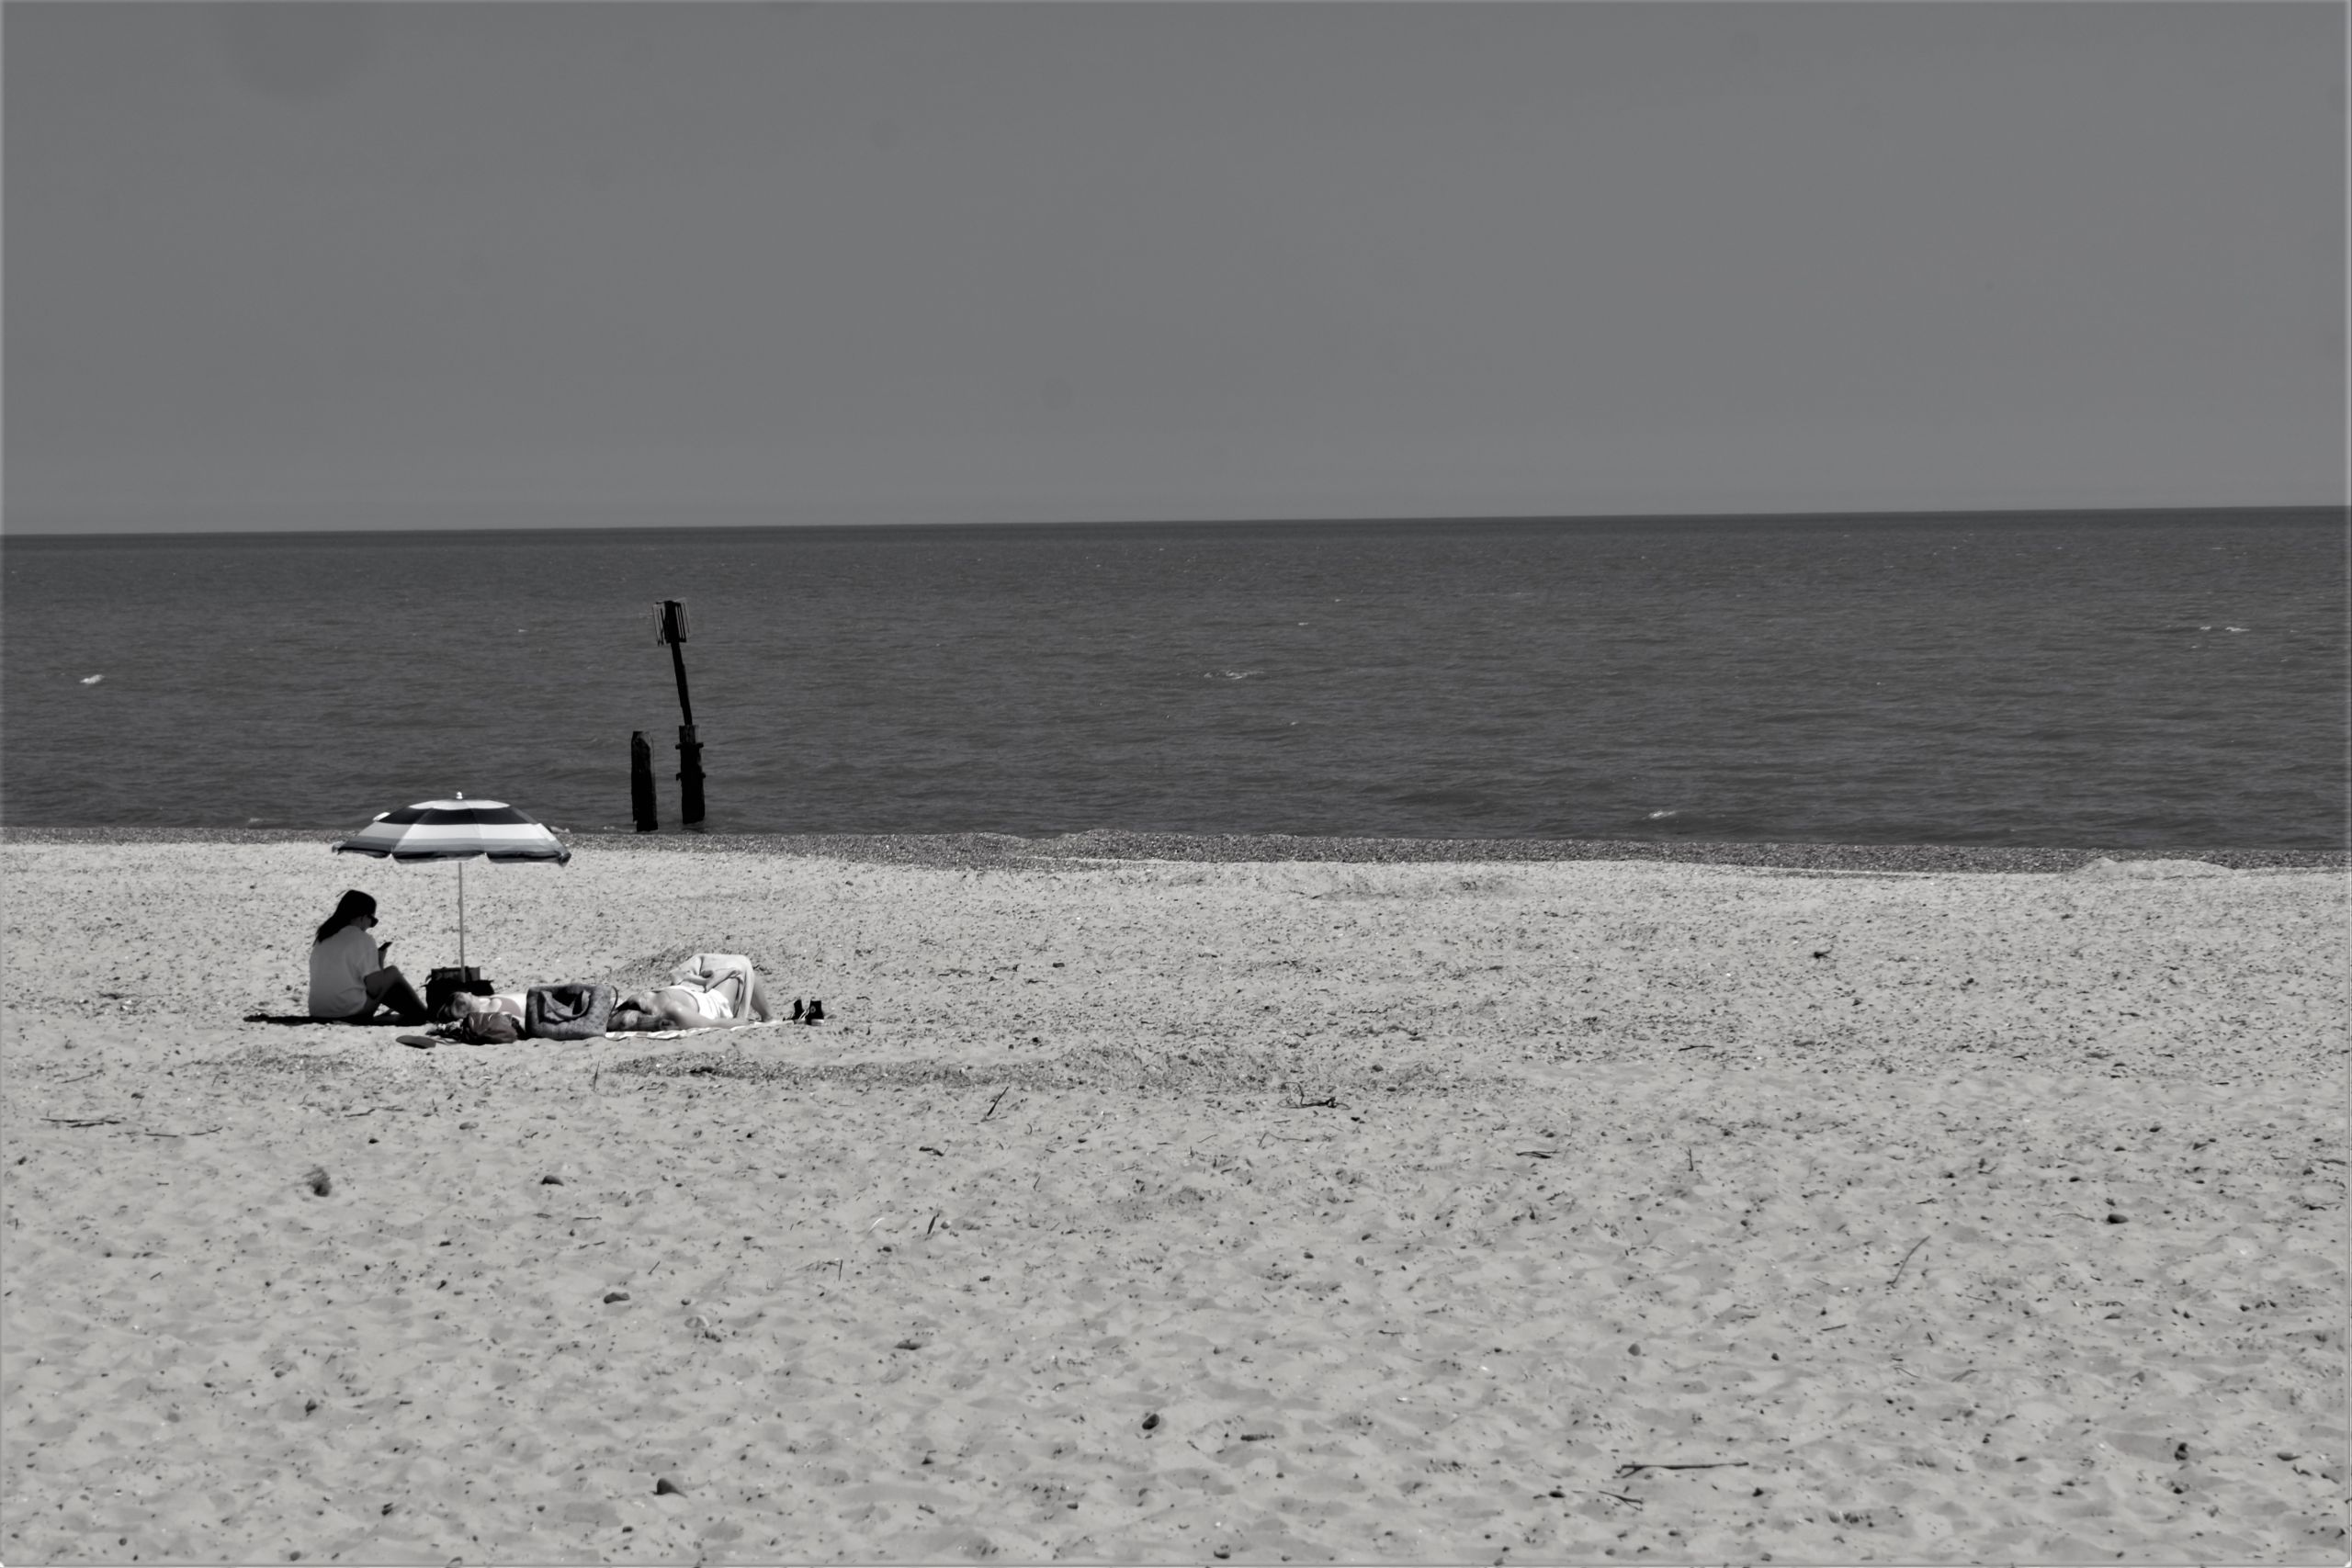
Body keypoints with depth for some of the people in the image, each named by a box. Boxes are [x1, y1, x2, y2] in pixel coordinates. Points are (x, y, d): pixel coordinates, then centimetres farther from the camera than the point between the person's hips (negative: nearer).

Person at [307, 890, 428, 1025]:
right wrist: (380, 961, 6)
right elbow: (375, 989, -11)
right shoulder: (363, 940, -10)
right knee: (392, 973, 12)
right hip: (350, 1013, -7)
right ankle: (419, 1017, 22)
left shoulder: (322, 938, 9)